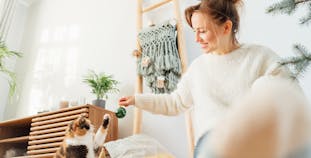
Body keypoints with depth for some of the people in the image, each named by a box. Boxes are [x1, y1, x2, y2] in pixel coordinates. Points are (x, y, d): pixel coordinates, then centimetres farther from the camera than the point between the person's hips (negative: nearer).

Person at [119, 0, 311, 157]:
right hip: (214, 138, 1)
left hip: (259, 138, 0)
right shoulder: (198, 66, 15)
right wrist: (137, 99, 20)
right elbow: (175, 102, 22)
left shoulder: (261, 56, 5)